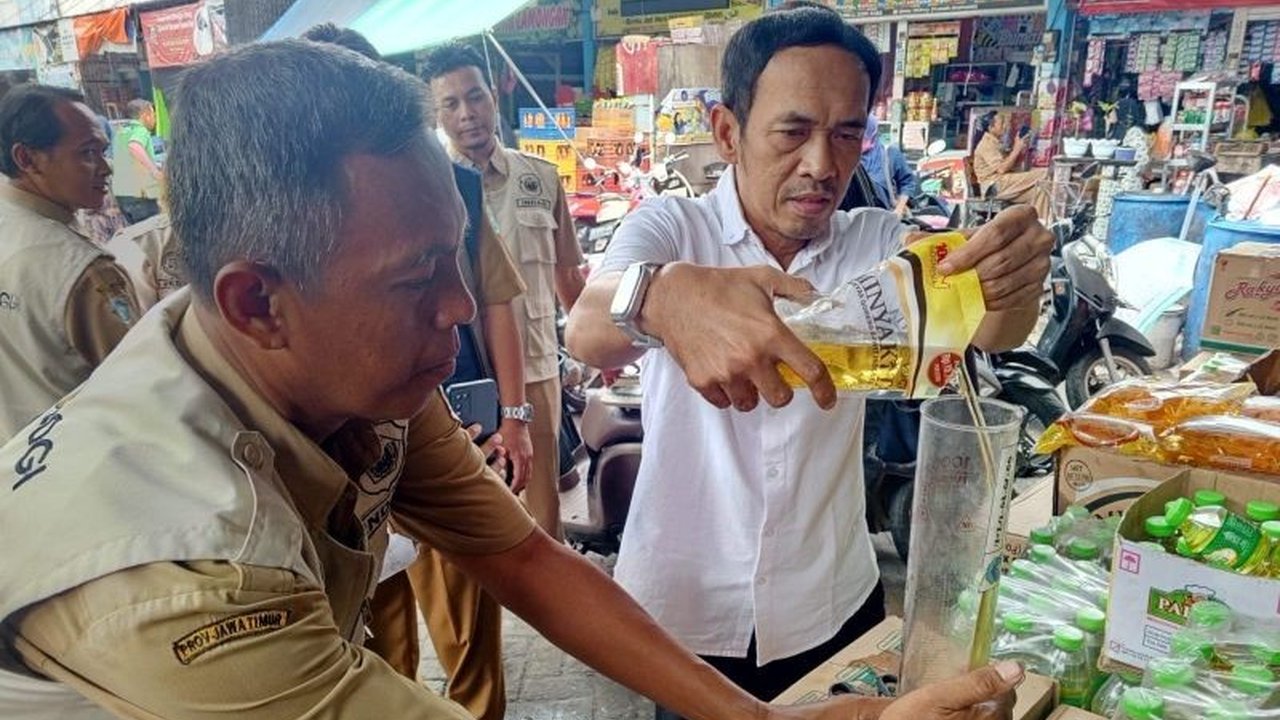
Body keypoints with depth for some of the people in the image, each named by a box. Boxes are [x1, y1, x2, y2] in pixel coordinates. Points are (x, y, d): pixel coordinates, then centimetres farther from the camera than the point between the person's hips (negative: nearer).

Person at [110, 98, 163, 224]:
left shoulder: (121, 131, 20)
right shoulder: (140, 130, -7)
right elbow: (134, 147, -30)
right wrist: (153, 169, -36)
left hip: (121, 192, 9)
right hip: (139, 193, -9)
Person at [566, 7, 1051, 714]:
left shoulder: (875, 243, -3)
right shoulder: (669, 226, -12)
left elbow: (990, 334, -17)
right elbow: (586, 330, -31)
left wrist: (1015, 279, -41)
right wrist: (667, 295, -54)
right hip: (679, 610, -2)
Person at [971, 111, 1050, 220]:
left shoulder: (997, 142, 17)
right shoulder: (987, 144, -12)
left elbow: (1011, 165, 18)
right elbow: (1002, 169, -21)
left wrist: (1021, 151, 1)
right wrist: (1017, 149, -15)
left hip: (1005, 182, 9)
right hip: (995, 186, -9)